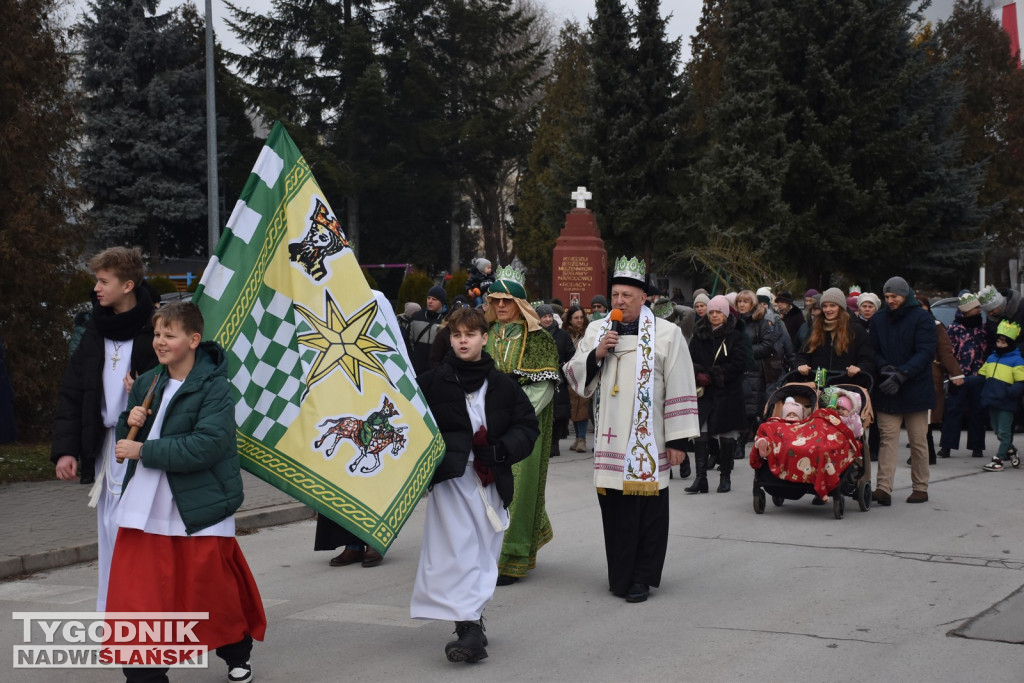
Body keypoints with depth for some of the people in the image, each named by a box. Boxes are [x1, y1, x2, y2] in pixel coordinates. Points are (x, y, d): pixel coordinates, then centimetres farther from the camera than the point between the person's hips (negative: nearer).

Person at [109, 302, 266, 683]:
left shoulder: (215, 389, -12)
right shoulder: (147, 384, 7)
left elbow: (206, 445, -23)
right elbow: (125, 439, 16)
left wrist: (144, 451, -21)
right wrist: (130, 422, -7)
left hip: (198, 513, -5)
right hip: (144, 510, 5)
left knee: (214, 593, 9)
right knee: (136, 595, 0)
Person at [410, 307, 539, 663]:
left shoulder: (503, 385, 8)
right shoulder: (432, 383, 2)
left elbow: (528, 426, 9)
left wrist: (501, 450, -7)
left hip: (490, 480, 3)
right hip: (450, 477, -3)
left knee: (483, 553, 7)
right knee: (457, 552, -14)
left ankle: (471, 622, 19)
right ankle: (469, 628, -18)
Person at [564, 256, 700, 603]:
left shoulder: (666, 333, -2)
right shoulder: (596, 330, 11)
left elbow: (679, 390, -4)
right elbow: (575, 378, 11)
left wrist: (677, 439, -8)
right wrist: (595, 354, -7)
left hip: (647, 440, -3)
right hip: (610, 437, 4)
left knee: (647, 507, 0)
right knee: (614, 506, 6)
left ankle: (642, 577, 9)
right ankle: (620, 573, 18)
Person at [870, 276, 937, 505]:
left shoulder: (922, 318, -3)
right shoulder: (878, 320, 10)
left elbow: (925, 353, -11)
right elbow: (874, 351, 8)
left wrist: (901, 374, -22)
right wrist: (884, 368, -14)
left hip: (915, 389, -2)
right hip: (886, 391, 3)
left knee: (918, 440, 6)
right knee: (888, 437, -4)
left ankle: (920, 488, 16)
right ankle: (883, 488, -11)